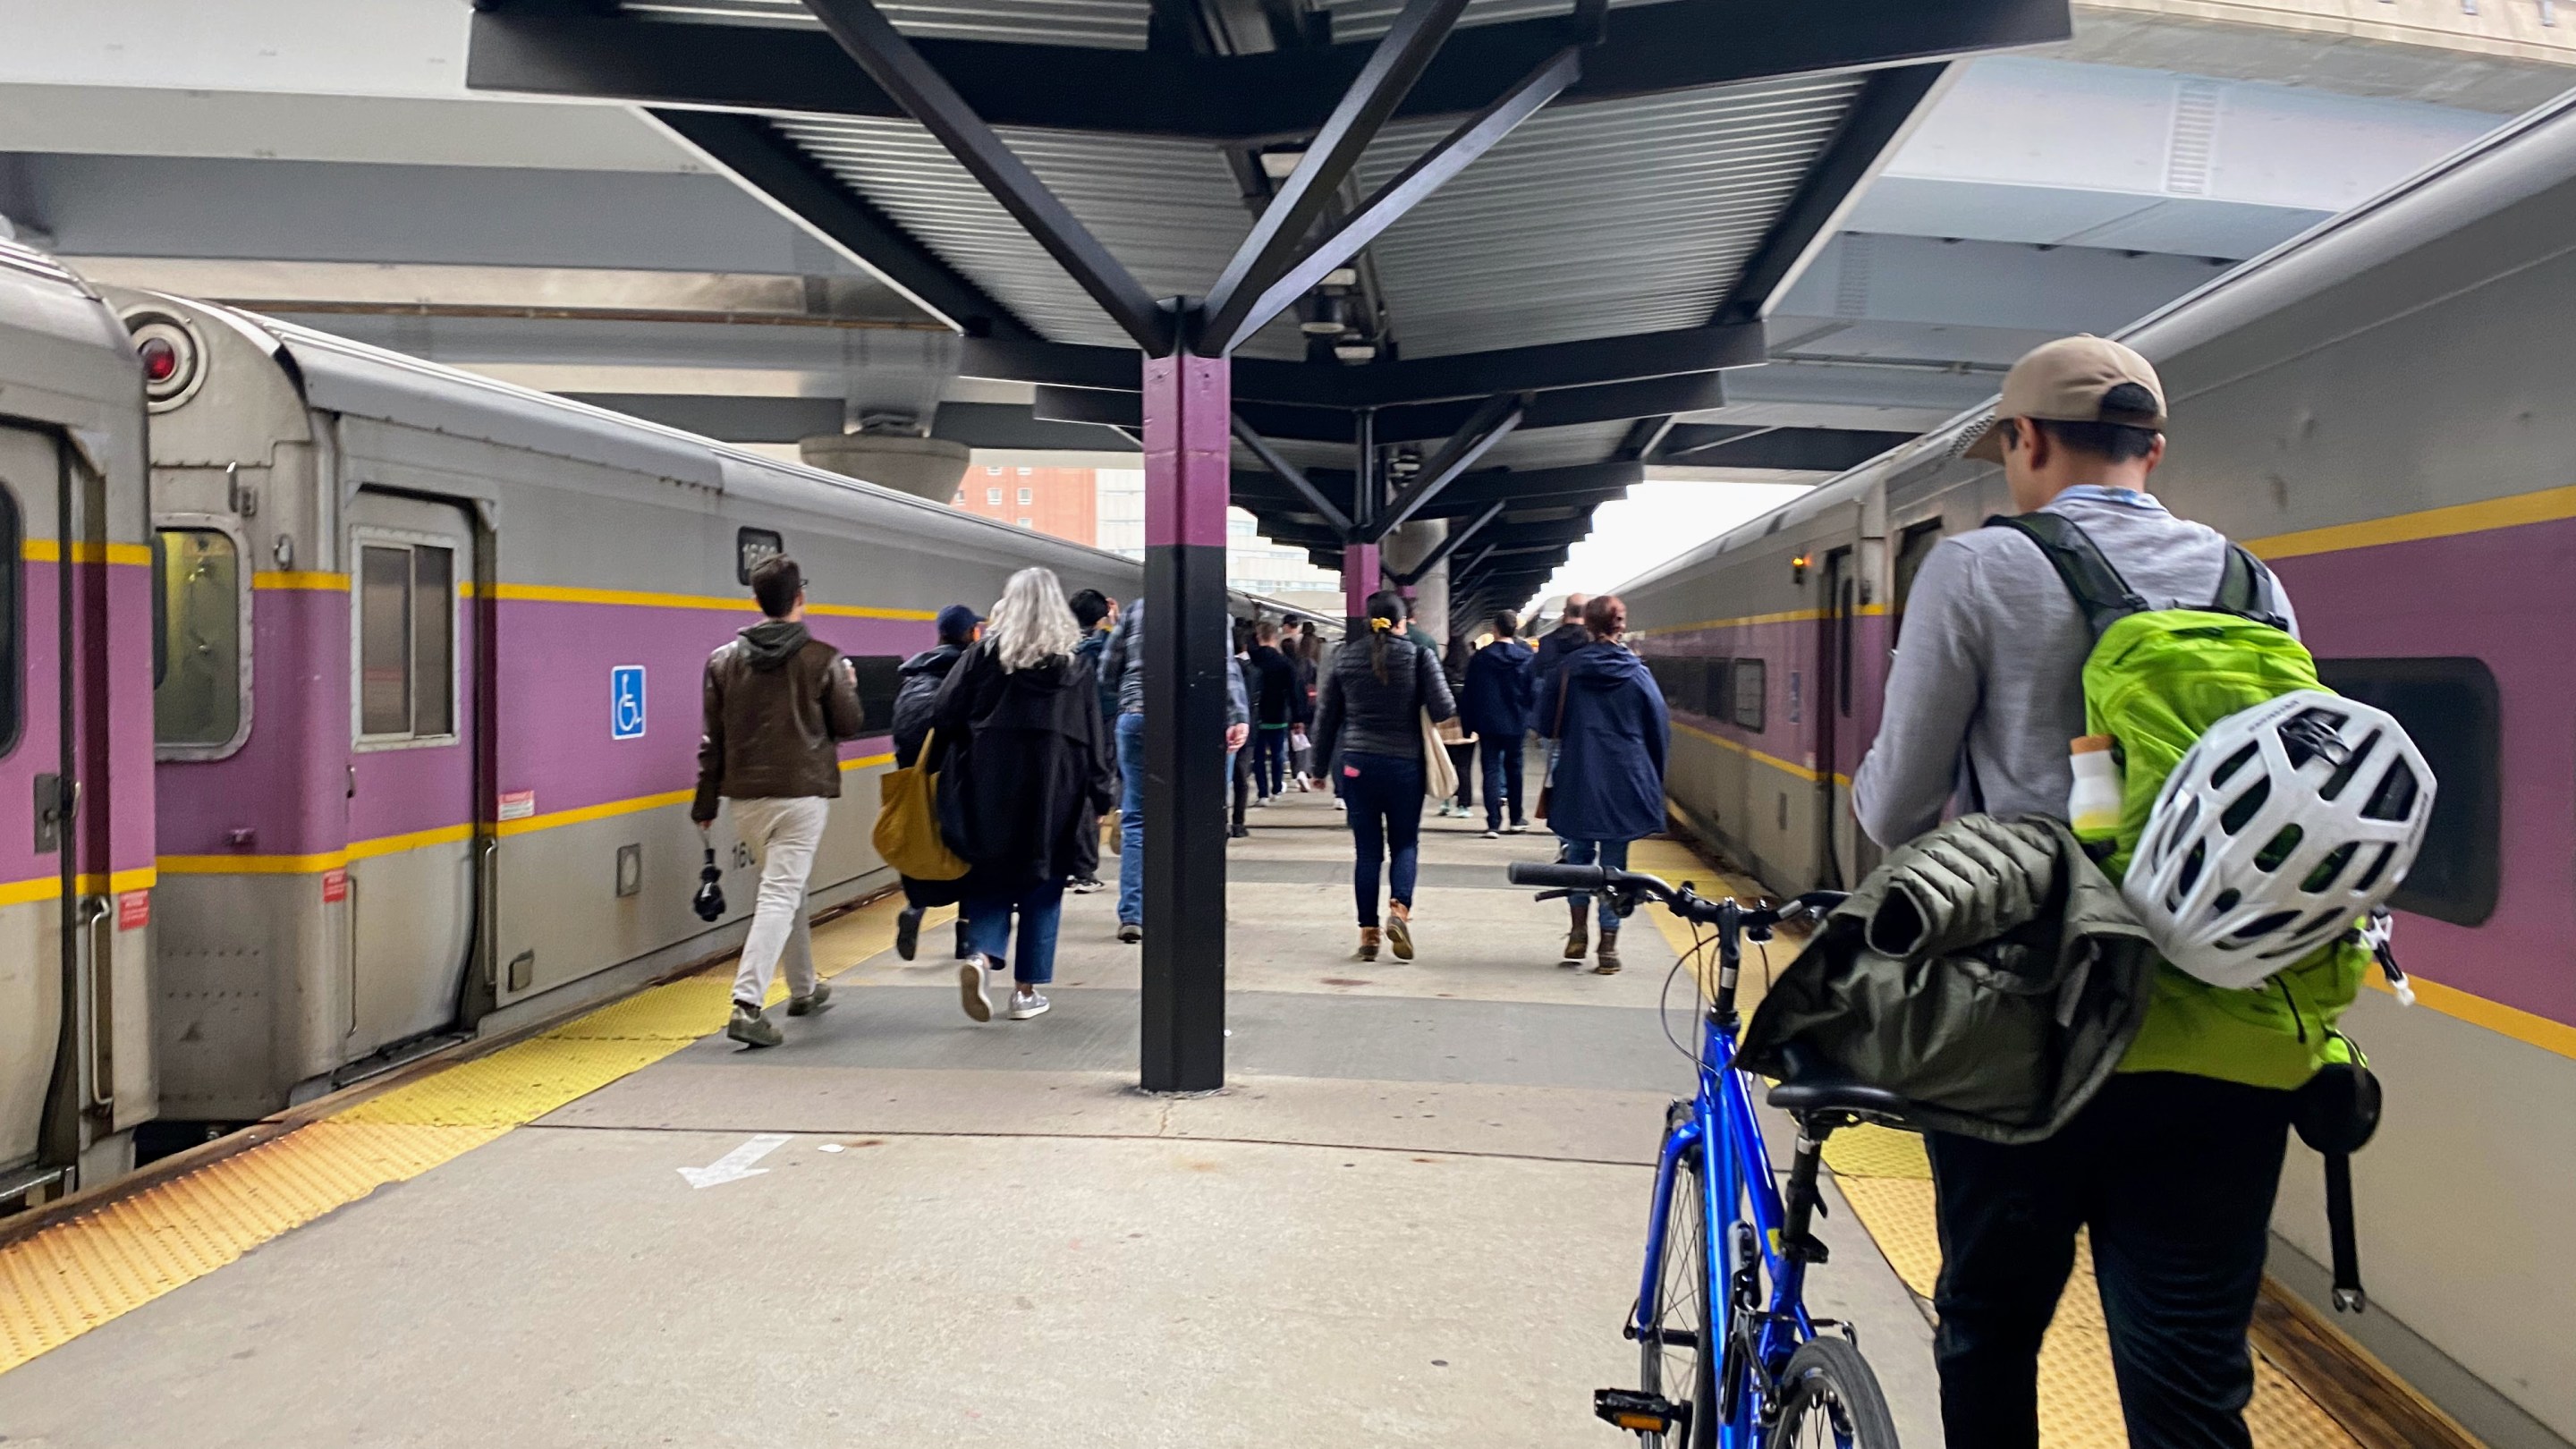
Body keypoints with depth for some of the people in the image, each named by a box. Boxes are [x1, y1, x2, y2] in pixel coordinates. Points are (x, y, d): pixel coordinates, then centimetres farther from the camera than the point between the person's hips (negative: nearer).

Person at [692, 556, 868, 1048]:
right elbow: (850, 726, 0)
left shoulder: (723, 660, 3)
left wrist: (705, 803, 11)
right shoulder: (823, 660, -7)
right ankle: (748, 1004, -17)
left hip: (745, 797, 5)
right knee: (780, 894, -6)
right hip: (802, 794, -5)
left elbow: (712, 738, 5)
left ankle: (803, 988, 35)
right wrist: (849, 687, 20)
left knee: (787, 888, 21)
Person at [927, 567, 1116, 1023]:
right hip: (1054, 796, 0)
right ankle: (1029, 990, 14)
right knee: (1042, 891, 10)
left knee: (990, 882, 11)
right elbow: (1093, 741, 2)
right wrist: (1099, 800, 8)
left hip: (988, 795, 0)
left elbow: (943, 717, -5)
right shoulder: (1075, 665, 2)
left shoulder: (984, 656, -1)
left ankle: (981, 956, -14)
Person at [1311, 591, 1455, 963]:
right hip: (1404, 764, -2)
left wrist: (1321, 762, 18)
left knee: (1366, 849, 7)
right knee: (1405, 843, 11)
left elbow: (1326, 715, 9)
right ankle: (1399, 908, -13)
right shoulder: (1419, 656, -4)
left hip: (1357, 763, 2)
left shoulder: (1345, 657, 5)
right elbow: (1443, 709, -10)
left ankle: (1368, 932, 7)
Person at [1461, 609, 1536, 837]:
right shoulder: (1527, 658, -5)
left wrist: (1469, 722, 4)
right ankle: (1516, 819, 25)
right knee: (1513, 768, 17)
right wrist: (1532, 720, 8)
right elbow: (1534, 691, -4)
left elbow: (1470, 693, -3)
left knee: (1491, 770, 1)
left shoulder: (1480, 658, -6)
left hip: (1488, 723, -1)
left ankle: (1493, 823, -7)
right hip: (1516, 723, 1)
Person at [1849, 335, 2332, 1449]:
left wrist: (1873, 797, 19)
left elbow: (1896, 805, -3)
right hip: (2227, 1049, 3)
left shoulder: (1979, 570, -4)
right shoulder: (2252, 585, 8)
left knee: (1988, 1339, 17)